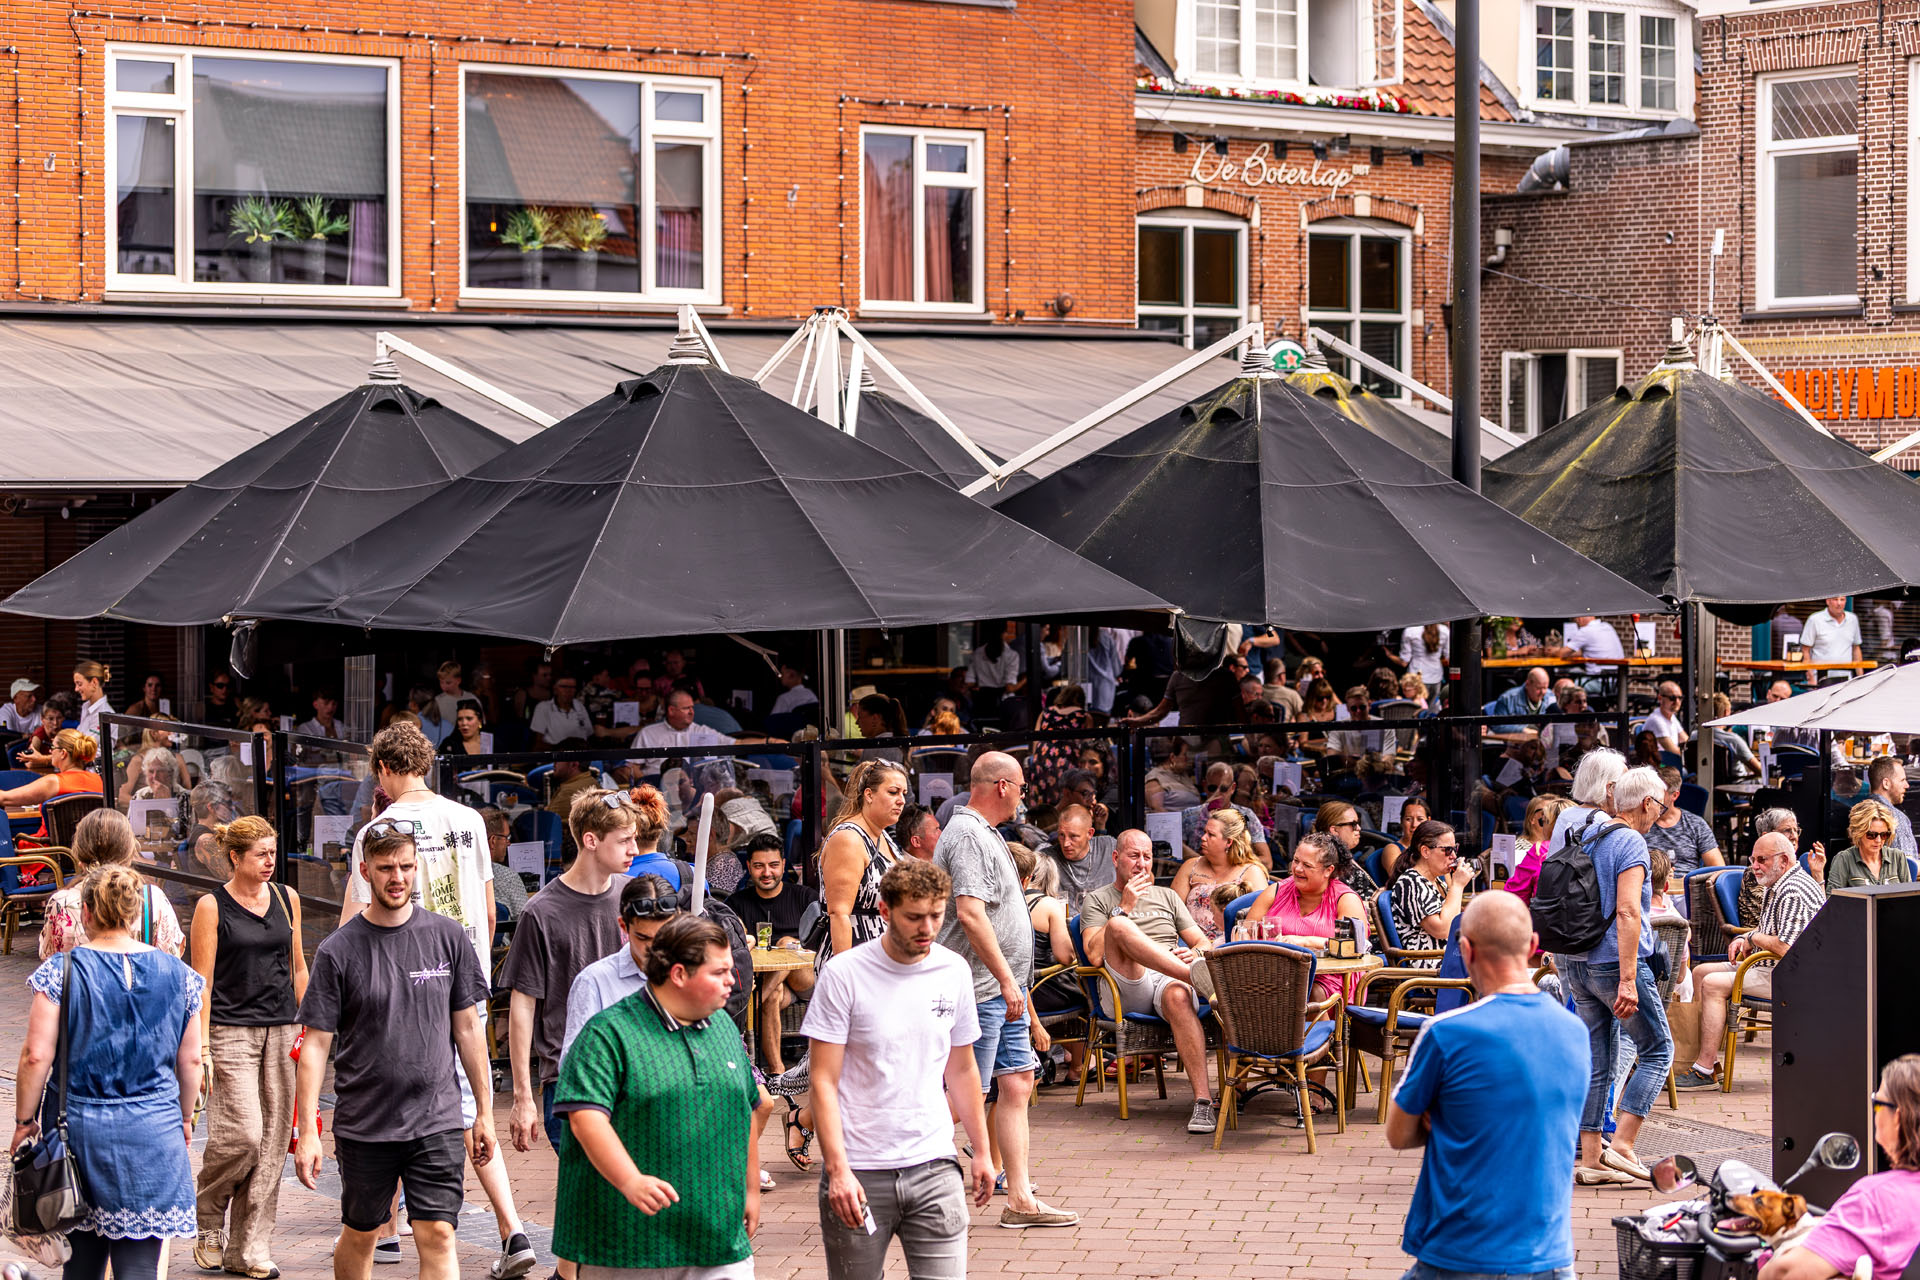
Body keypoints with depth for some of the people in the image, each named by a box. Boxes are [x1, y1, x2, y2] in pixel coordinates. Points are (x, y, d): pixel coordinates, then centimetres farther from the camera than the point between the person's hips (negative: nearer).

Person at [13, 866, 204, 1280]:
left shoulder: (61, 971, -6)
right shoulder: (177, 975, 1)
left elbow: (36, 1056, -8)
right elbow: (191, 1060, 7)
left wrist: (25, 1121, 4)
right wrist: (184, 1119, 21)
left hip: (79, 1123, -1)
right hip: (153, 1131, 1)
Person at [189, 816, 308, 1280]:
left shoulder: (286, 898, 10)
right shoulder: (212, 907, -3)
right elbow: (202, 980, -5)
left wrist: (309, 1026, 12)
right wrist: (201, 1046, -10)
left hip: (281, 1031, 5)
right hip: (231, 1030, -5)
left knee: (272, 1143, 2)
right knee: (242, 1134, -14)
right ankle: (207, 1220, 12)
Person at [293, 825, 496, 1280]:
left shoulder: (448, 936, 3)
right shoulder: (339, 950, -4)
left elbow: (467, 1027, 10)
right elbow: (316, 1044, -3)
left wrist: (483, 1112, 9)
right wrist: (307, 1132, -9)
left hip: (438, 1122, 1)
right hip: (363, 1124, 0)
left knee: (437, 1235, -7)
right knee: (359, 1235, 12)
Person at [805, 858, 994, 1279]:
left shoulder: (954, 972, 6)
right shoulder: (843, 976, -7)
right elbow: (824, 1082, -8)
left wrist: (981, 1150, 19)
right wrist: (837, 1170, -15)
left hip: (934, 1166, 3)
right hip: (859, 1172, -3)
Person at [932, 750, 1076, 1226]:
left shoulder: (985, 833, 18)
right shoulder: (968, 835, -15)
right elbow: (971, 914, -25)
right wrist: (1006, 978, -23)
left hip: (1003, 989, 10)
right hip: (980, 989, -10)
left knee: (1018, 1084, 8)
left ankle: (1020, 1199, 10)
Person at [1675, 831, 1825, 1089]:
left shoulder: (1794, 894, -21)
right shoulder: (1778, 887, 16)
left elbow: (1785, 948, -30)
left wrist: (1753, 937, -12)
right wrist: (1744, 939, 5)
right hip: (1770, 968, 12)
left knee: (1713, 984, -21)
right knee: (1701, 972, 12)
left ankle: (1705, 1071, -22)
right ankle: (1710, 1058, 6)